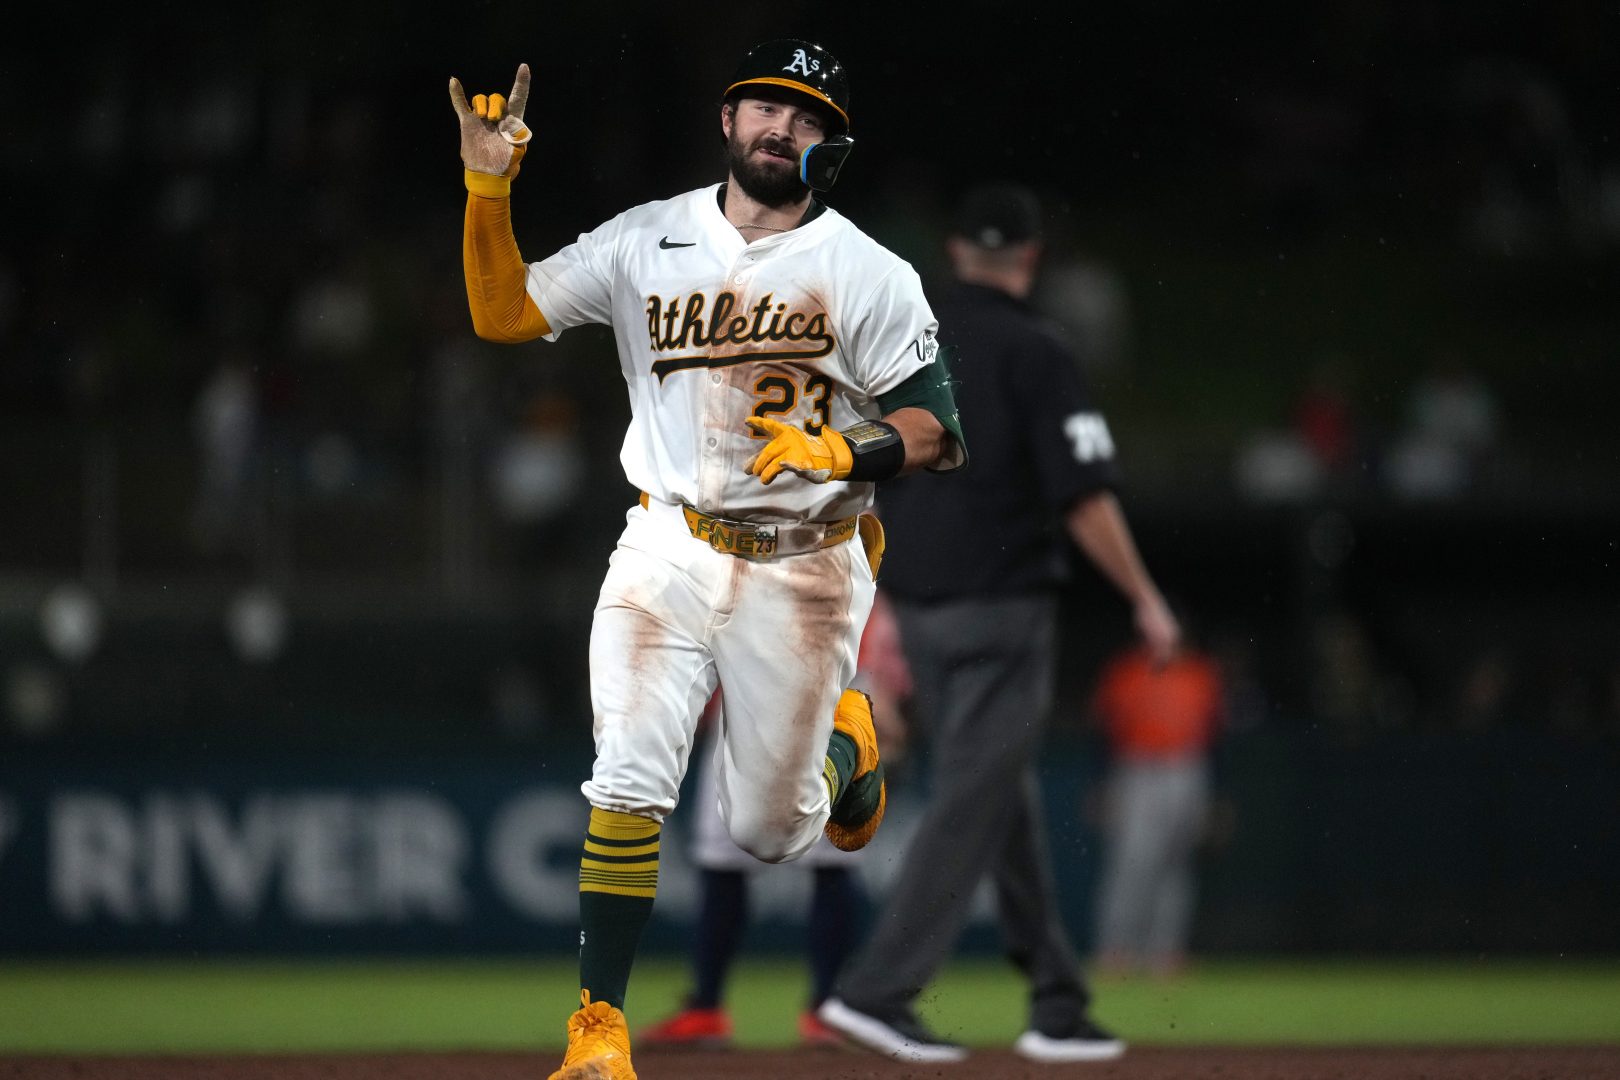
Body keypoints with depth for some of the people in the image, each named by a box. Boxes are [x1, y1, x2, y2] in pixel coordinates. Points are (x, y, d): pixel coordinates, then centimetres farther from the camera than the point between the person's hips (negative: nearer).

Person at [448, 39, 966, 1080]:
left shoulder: (869, 275, -5)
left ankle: (843, 732, 42)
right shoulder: (645, 241, 2)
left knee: (771, 832, 7)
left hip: (804, 572, -1)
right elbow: (503, 315, 0)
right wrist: (489, 190, -13)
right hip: (670, 551, 1)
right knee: (630, 784, -17)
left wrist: (841, 450, -25)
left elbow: (938, 434, -6)